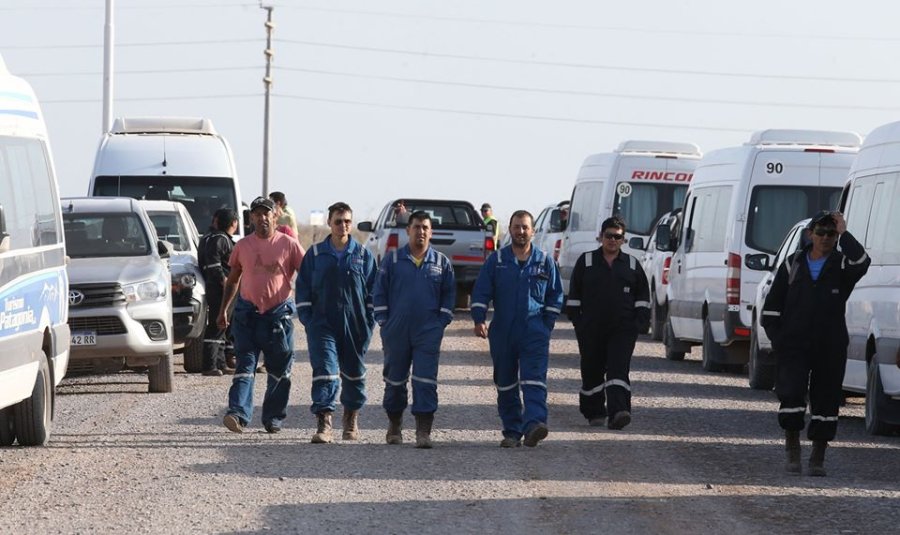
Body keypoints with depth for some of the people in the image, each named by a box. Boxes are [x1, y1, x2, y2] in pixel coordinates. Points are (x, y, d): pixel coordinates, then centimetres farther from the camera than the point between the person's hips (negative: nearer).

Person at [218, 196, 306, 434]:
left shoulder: (289, 245, 1)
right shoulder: (243, 246, 8)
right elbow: (232, 279, 17)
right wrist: (224, 309, 14)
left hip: (279, 314, -1)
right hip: (247, 313, 1)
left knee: (279, 370, 7)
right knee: (245, 365, -9)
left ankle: (273, 418, 18)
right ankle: (238, 414, -21)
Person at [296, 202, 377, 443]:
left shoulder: (363, 255, 4)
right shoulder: (315, 254, 4)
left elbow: (372, 290, 7)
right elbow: (303, 289, 8)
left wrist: (369, 321, 0)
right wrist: (307, 318, 0)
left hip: (354, 324, 1)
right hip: (323, 324, -1)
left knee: (353, 371, 14)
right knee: (325, 370, -13)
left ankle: (351, 418, 33)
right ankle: (324, 422, -18)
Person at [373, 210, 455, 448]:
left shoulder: (441, 262, 7)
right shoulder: (393, 259, 4)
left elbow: (449, 294, 11)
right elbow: (379, 292, 6)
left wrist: (442, 321, 1)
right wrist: (383, 321, 0)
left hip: (428, 331, -1)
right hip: (396, 331, 1)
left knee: (425, 381, -9)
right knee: (395, 379, 11)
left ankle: (423, 431, -12)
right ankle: (394, 424, 28)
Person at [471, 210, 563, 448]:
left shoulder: (544, 261, 6)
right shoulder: (496, 260, 6)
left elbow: (555, 296, 13)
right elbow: (480, 292, 5)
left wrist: (547, 324, 6)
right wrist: (479, 320, -8)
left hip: (534, 332, -2)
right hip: (502, 334, 2)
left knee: (534, 380, -18)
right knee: (505, 384, 7)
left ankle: (534, 424, -31)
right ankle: (512, 432, 15)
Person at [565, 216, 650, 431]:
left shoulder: (631, 264, 10)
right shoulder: (586, 261, 7)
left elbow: (643, 296, 14)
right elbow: (574, 293, 9)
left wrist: (640, 322, 4)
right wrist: (576, 319, 1)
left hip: (623, 329, -1)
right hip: (591, 328, 1)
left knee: (618, 370, -14)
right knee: (592, 371, 7)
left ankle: (618, 412, -25)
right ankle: (594, 413, 22)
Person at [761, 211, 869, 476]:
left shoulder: (841, 265, 3)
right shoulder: (793, 264, 7)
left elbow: (861, 262, -23)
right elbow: (772, 304, 11)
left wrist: (844, 234, -19)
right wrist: (776, 336, 2)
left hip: (831, 348, 0)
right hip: (794, 345, 0)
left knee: (826, 400, 4)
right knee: (791, 395, -11)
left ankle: (818, 459, 15)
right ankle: (792, 451, 6)